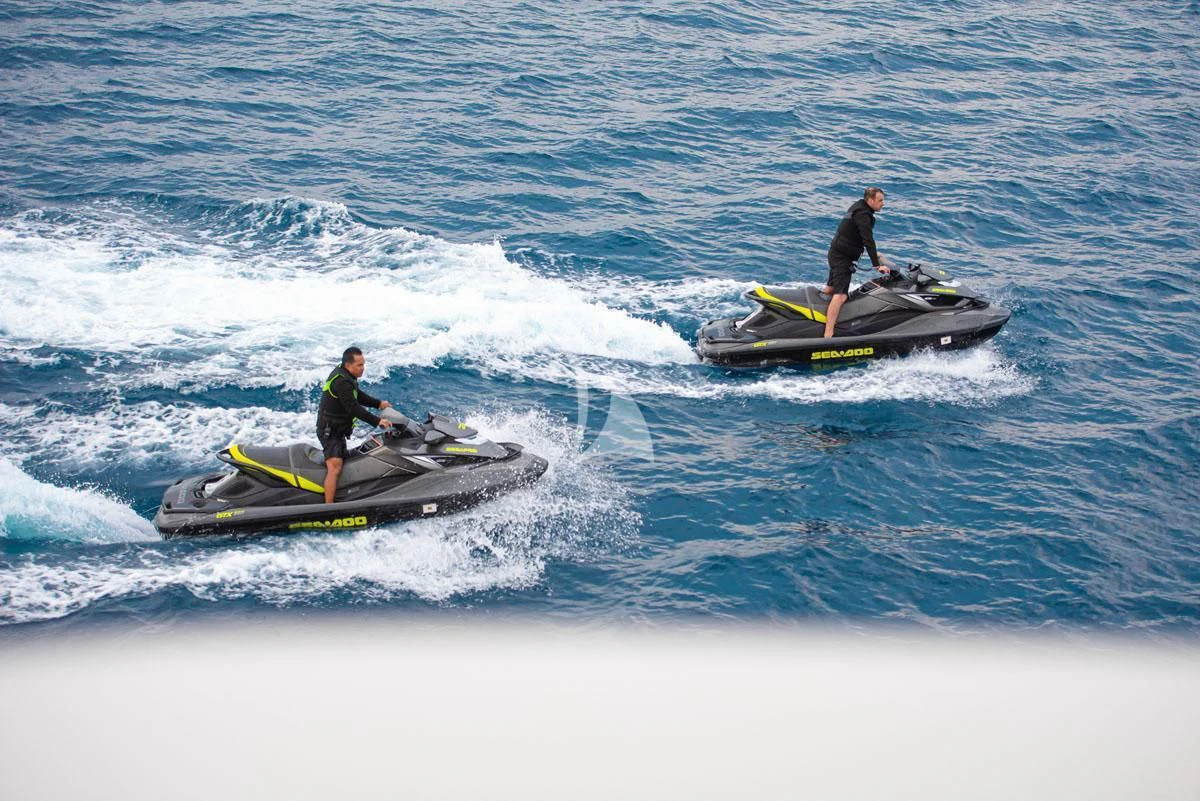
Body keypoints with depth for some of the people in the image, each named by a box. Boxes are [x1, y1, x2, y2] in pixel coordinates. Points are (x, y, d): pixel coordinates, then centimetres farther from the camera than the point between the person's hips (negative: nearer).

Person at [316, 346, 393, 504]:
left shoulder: (344, 374, 6)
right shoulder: (341, 382, -26)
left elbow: (358, 396, 18)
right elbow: (353, 408, -32)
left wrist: (378, 403, 7)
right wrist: (377, 421, -33)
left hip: (338, 429, 11)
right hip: (329, 430, -11)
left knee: (343, 460, 23)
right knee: (335, 467, -24)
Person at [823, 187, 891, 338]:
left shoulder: (858, 207, 13)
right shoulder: (863, 215, -19)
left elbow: (864, 239, 27)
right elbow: (868, 241, -26)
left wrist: (874, 253, 33)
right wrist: (877, 264, -26)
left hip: (836, 253, 11)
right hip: (842, 258, -11)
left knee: (829, 290, 23)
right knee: (840, 296, -20)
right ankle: (828, 336, -30)